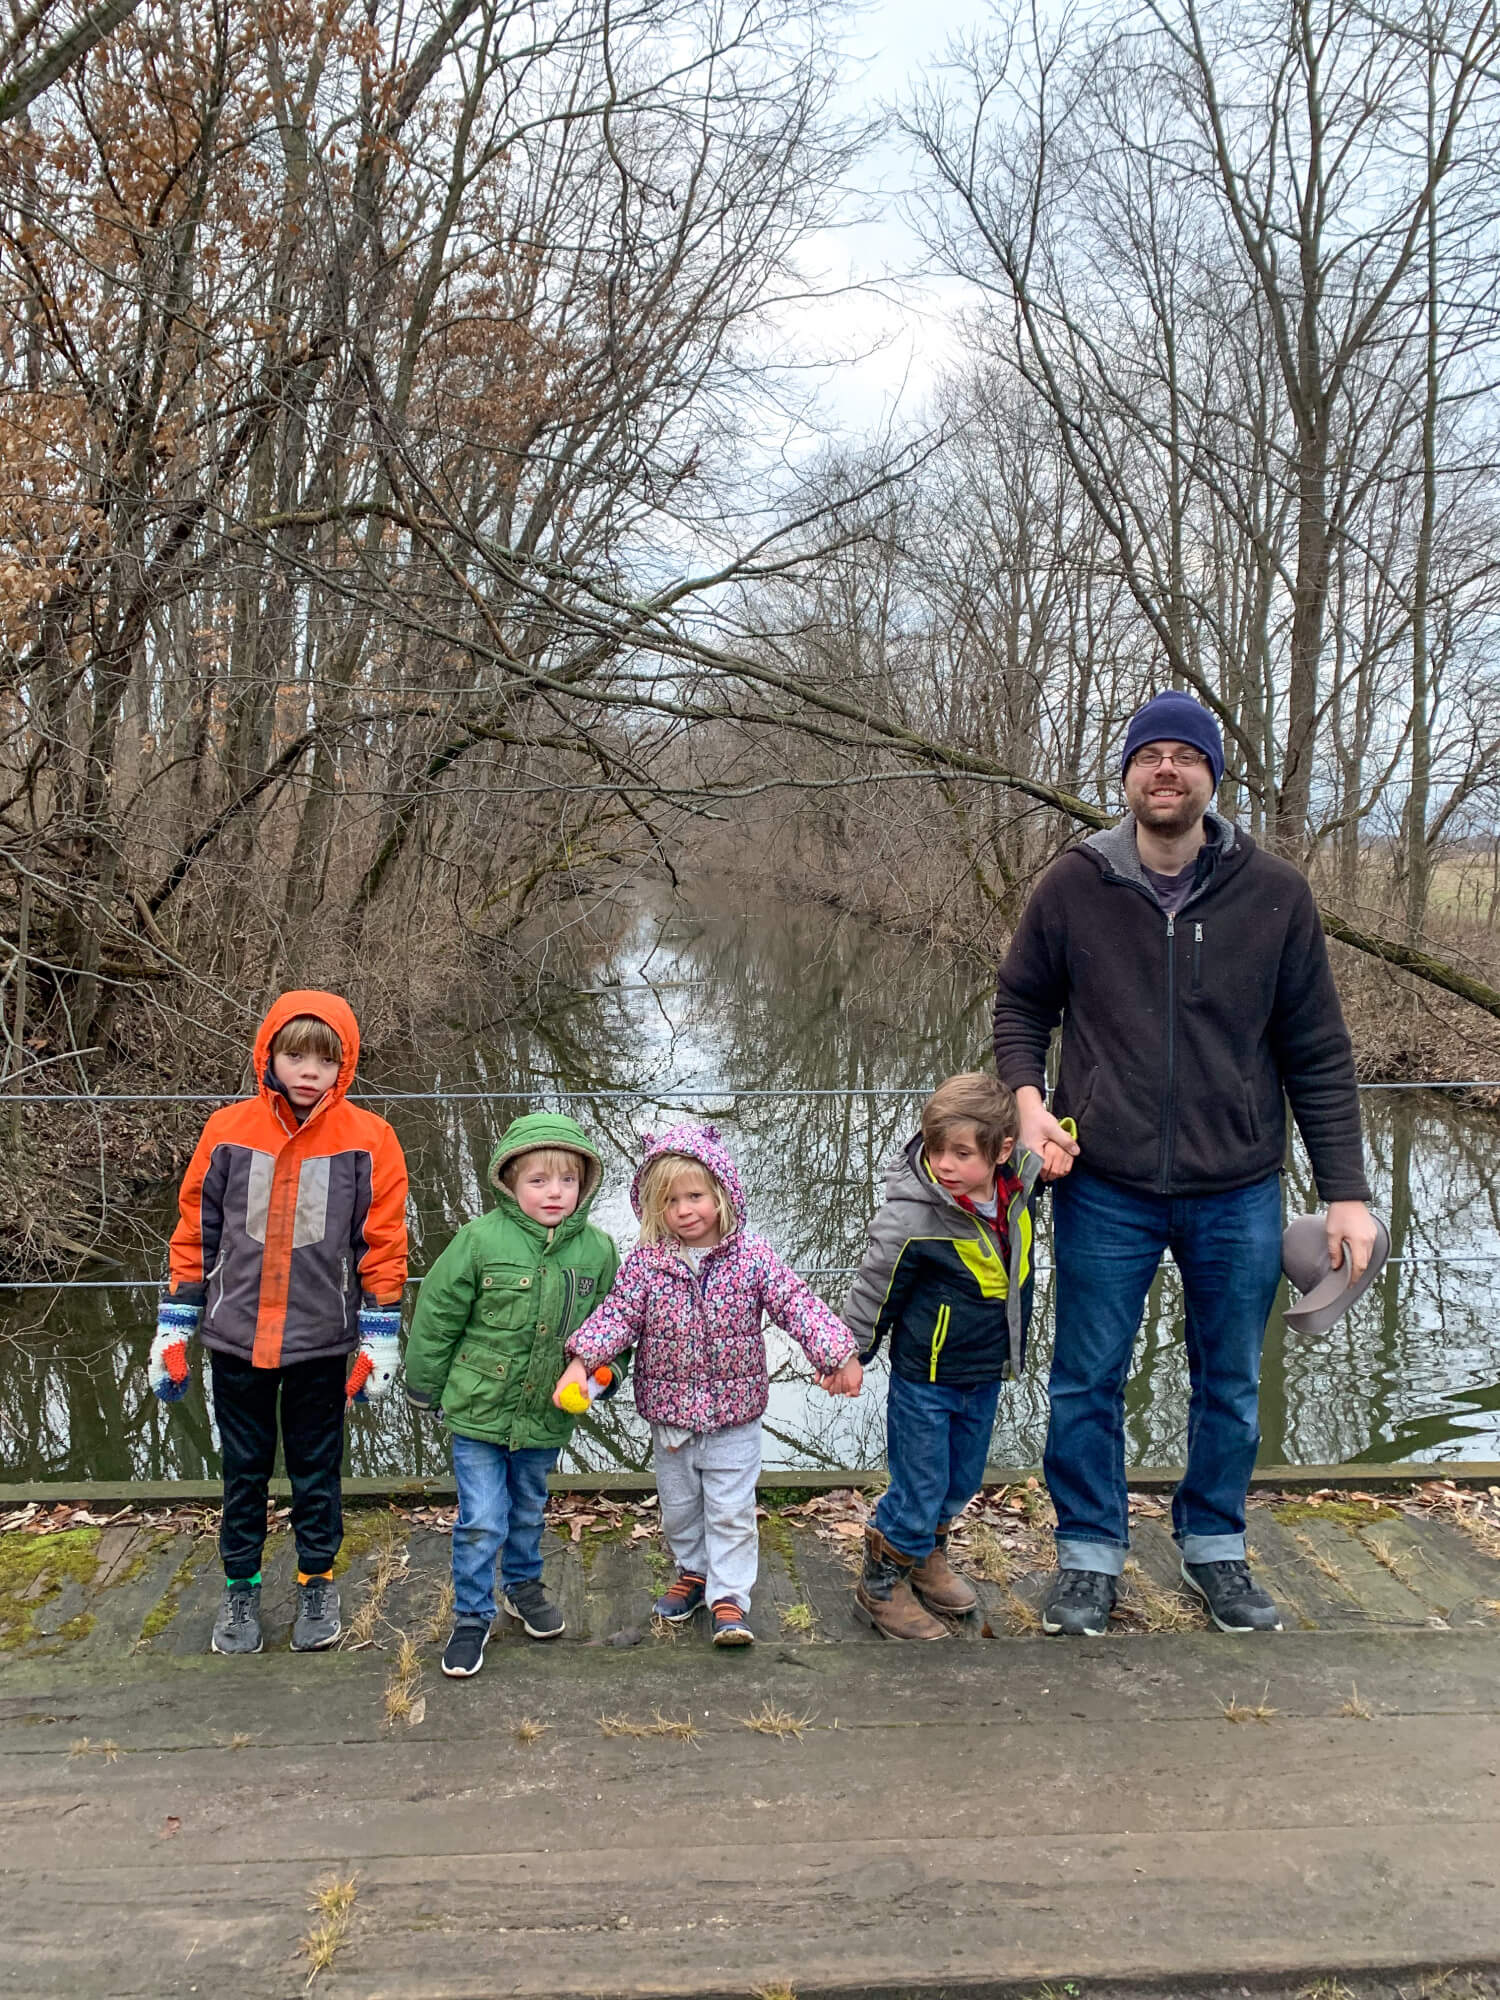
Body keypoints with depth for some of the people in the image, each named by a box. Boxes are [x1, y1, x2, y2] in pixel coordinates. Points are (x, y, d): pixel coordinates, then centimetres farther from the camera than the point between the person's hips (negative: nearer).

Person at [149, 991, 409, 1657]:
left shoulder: (368, 1139, -9)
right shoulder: (229, 1130, -5)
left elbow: (383, 1245, -4)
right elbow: (196, 1233, 2)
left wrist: (380, 1341, -3)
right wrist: (173, 1330, 3)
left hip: (321, 1340, -1)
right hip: (236, 1336, 1)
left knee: (316, 1467, 14)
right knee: (244, 1469, 16)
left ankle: (317, 1582, 33)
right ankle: (240, 1588, 32)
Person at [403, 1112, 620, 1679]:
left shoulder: (598, 1251, -8)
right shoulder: (481, 1239, -18)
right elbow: (437, 1315, -8)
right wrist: (424, 1385, 0)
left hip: (546, 1415, 3)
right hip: (478, 1408, -3)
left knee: (528, 1510, 23)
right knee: (481, 1520, 0)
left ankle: (523, 1585, 47)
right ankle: (471, 1616, 20)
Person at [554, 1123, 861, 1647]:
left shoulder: (752, 1257, -11)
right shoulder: (645, 1263, -8)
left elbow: (796, 1304, -14)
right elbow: (618, 1313, -12)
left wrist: (838, 1353, -24)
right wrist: (582, 1359, -27)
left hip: (733, 1416, -2)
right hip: (669, 1413, 2)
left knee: (732, 1512, 4)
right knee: (678, 1507, 19)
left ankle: (729, 1596, 17)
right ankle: (693, 1571, 42)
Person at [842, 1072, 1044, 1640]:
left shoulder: (1015, 1188, -11)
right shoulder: (910, 1220, -28)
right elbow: (871, 1294, -13)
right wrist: (846, 1357, -3)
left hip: (986, 1376, 6)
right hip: (924, 1383, -6)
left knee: (961, 1484, 23)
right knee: (919, 1494, 4)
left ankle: (927, 1557, 48)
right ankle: (880, 1586, 27)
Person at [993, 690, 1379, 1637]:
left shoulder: (1275, 892, -4)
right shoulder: (1073, 886, -4)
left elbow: (1319, 1053, 0)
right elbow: (1021, 1005, 9)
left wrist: (1347, 1189, -2)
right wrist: (1027, 1096, -10)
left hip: (1239, 1194, 1)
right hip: (1105, 1190, 0)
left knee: (1231, 1387, 16)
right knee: (1088, 1384, 9)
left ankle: (1216, 1548, 37)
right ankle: (1091, 1557, 29)